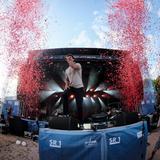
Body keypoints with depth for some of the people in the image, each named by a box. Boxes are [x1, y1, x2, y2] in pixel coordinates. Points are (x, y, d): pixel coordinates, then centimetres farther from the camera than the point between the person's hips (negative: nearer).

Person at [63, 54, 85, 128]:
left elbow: (74, 66, -27)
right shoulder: (67, 70, 17)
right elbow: (66, 79, 23)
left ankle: (81, 122, 9)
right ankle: (66, 113, -12)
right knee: (64, 95, -26)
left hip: (79, 87, -5)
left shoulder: (78, 65, -2)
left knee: (79, 105, -5)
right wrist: (66, 85, 1)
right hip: (71, 86, 5)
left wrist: (68, 60, -18)